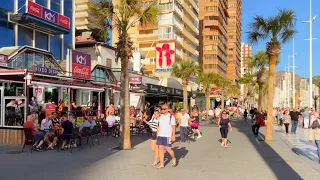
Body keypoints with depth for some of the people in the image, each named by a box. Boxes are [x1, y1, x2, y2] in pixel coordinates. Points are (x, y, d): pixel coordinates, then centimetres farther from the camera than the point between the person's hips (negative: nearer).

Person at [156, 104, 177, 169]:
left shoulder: (171, 117, -4)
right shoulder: (160, 117, 13)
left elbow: (173, 127, -6)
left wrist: (173, 136, -11)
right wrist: (157, 134, 13)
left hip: (167, 136, -5)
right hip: (160, 136, 5)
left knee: (168, 149, -5)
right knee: (160, 149, 3)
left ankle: (173, 158, 24)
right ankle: (161, 164, 10)